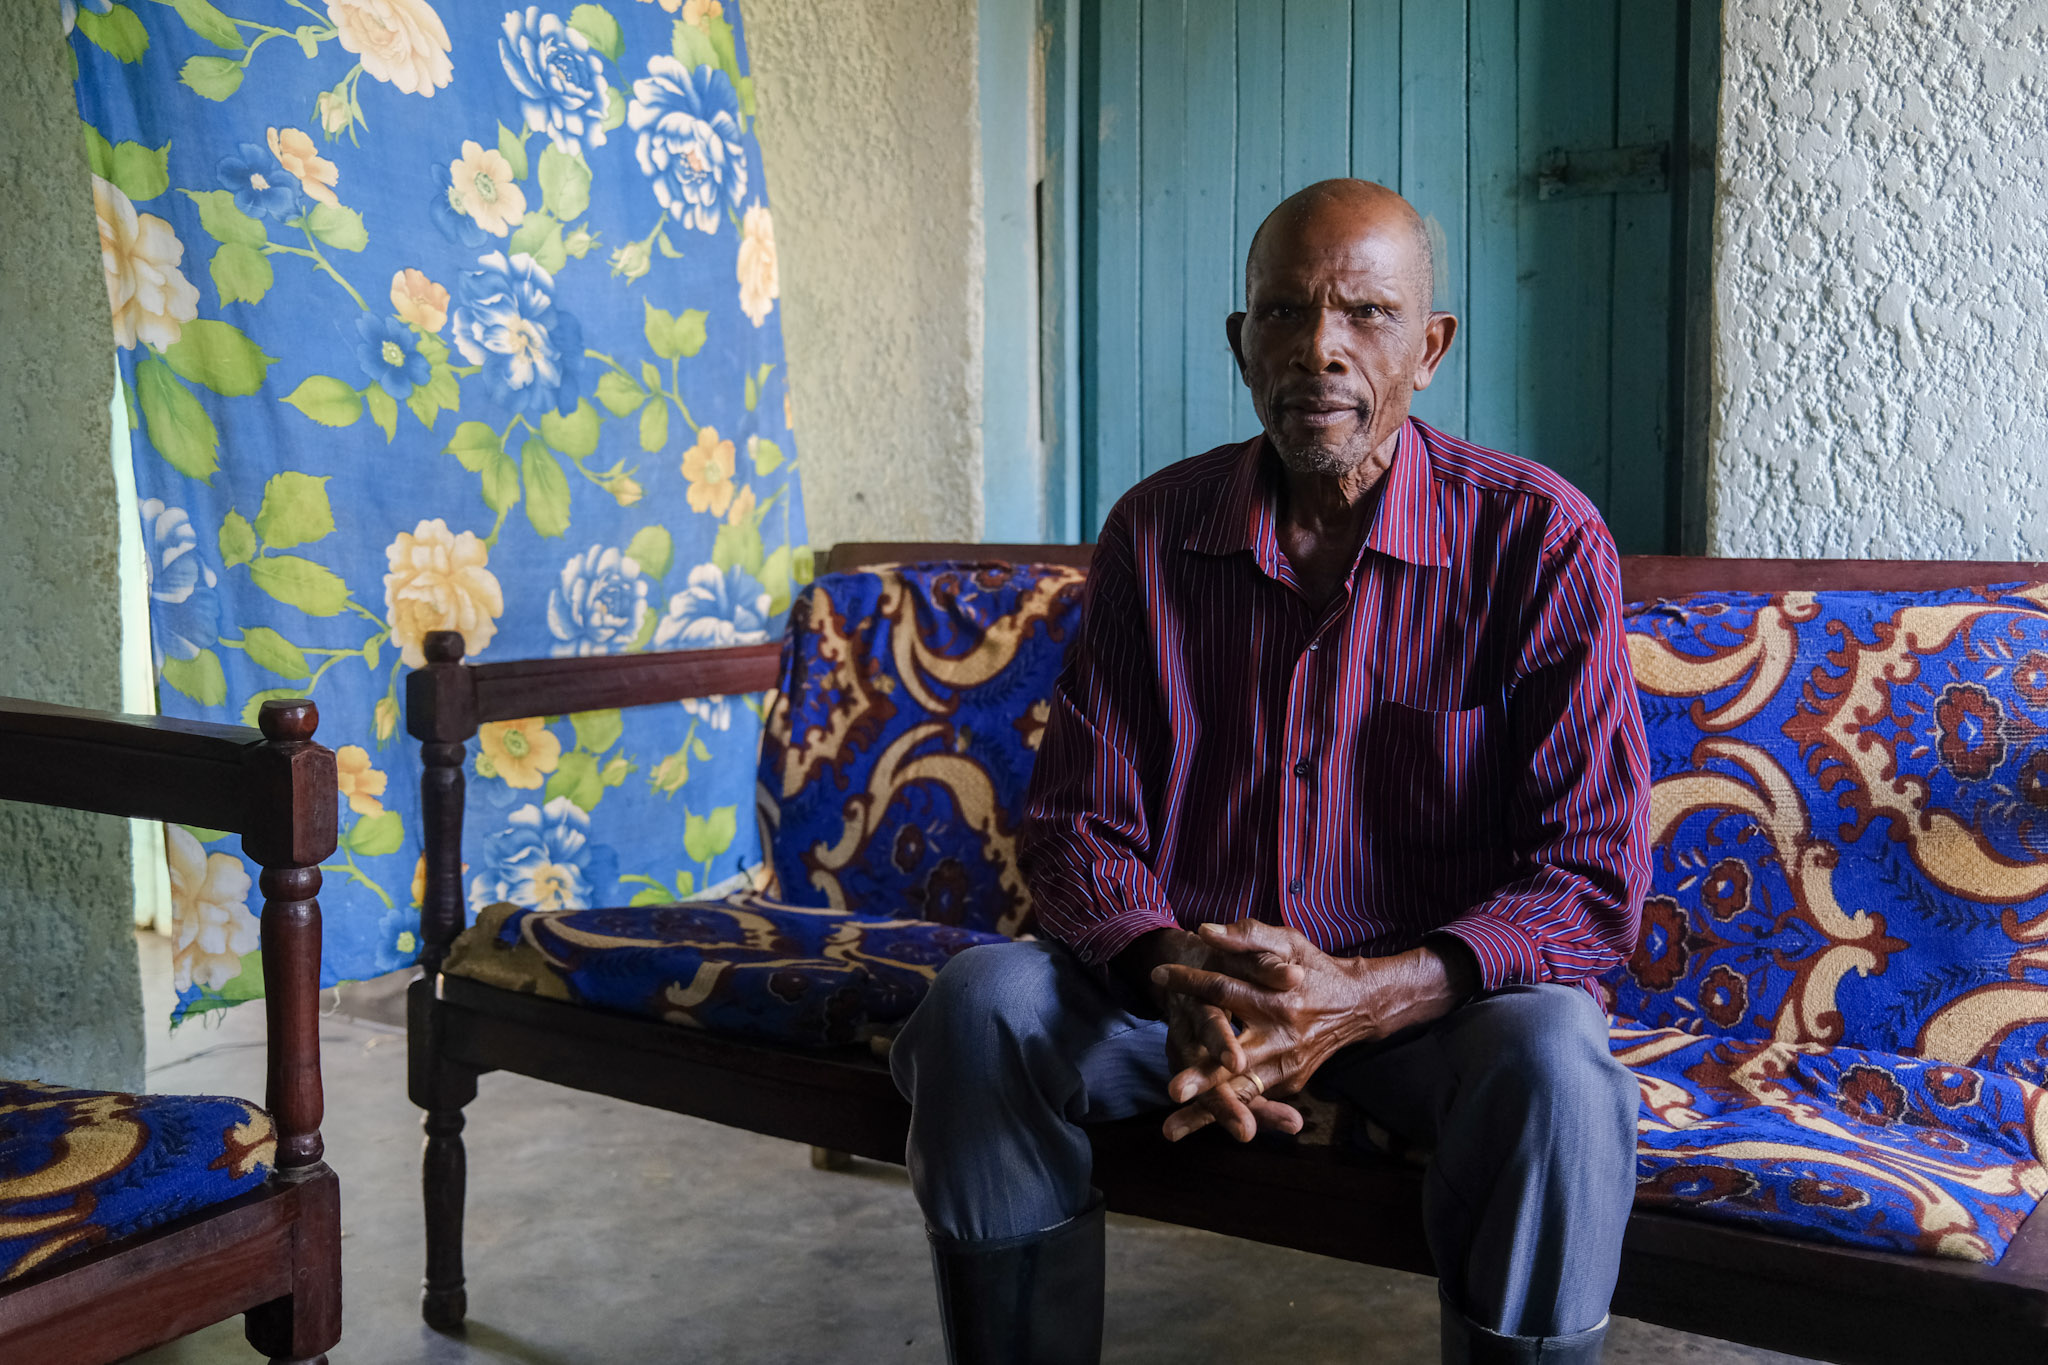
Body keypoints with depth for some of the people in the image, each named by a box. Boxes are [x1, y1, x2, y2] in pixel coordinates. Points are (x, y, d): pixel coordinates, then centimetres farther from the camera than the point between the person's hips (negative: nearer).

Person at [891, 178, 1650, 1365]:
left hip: (1429, 990, -2)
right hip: (1190, 972, 2)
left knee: (1552, 1059, -34)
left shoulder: (1541, 539, -10)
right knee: (984, 1002, -23)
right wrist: (1177, 979, -24)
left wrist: (1364, 997, -30)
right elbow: (1081, 823, -1)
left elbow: (1592, 877, -13)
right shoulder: (1155, 532, -1)